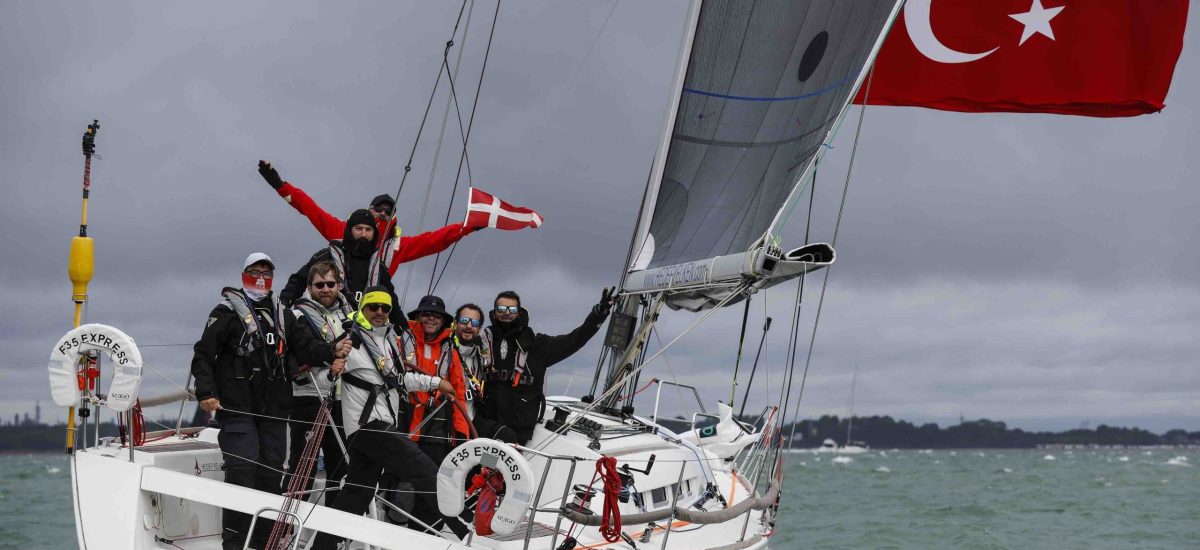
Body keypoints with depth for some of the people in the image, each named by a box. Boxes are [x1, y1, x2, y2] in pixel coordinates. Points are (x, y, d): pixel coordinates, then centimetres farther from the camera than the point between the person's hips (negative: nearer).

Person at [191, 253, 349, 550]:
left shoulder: (282, 315, 18)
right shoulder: (227, 312, 2)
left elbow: (305, 345, 5)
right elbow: (203, 355, -2)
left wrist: (332, 352, -14)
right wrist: (206, 393, -15)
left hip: (274, 410, 5)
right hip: (237, 407, -5)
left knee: (272, 474, 7)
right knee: (243, 472, -13)